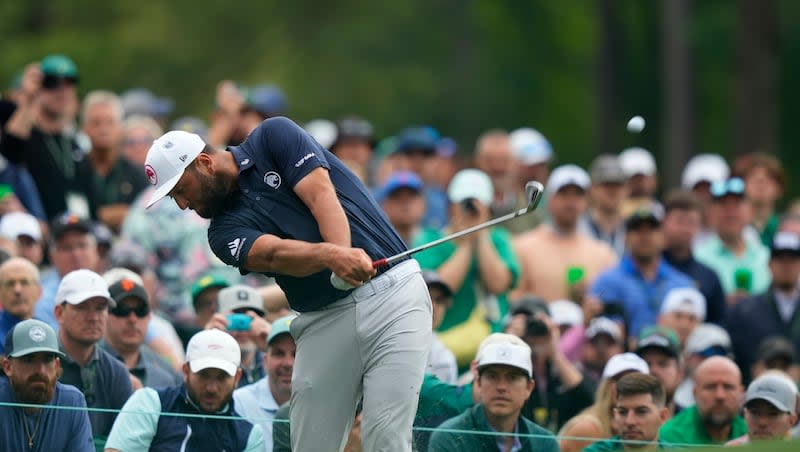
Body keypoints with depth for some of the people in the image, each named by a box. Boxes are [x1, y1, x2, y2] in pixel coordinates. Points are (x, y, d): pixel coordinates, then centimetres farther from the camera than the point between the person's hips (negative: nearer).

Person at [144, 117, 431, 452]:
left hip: (393, 291, -4)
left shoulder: (274, 137, 2)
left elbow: (321, 195, -12)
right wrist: (331, 255, -37)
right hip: (325, 320, 4)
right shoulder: (226, 230, 6)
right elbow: (274, 254, -15)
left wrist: (342, 254, -32)